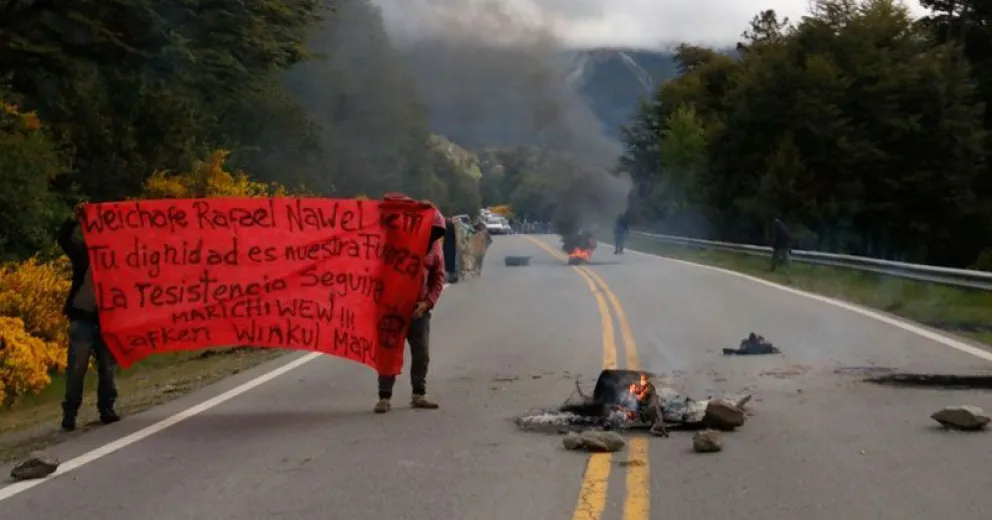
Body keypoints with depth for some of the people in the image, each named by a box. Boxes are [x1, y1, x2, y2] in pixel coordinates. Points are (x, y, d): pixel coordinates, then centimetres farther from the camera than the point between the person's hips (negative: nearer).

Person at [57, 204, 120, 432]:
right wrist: (74, 219, -28)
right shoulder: (84, 251, 2)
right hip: (83, 317, -2)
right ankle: (69, 413, 4)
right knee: (77, 368, -3)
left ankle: (106, 409, 19)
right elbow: (62, 239, -13)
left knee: (107, 367, 9)